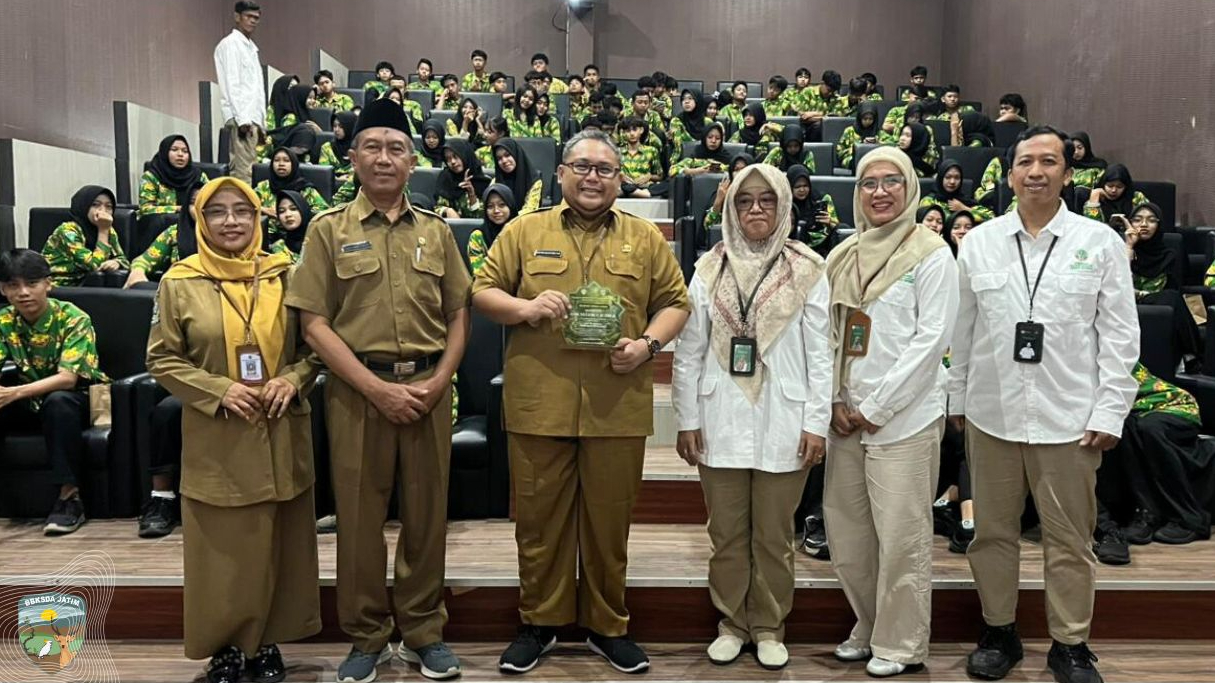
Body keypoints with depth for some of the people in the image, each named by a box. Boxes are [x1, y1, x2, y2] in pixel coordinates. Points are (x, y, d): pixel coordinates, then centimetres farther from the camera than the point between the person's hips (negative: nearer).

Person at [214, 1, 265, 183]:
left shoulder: (251, 47, 22)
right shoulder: (230, 44, -3)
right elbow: (231, 84, -11)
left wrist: (261, 123, 17)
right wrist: (241, 118, -18)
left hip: (252, 117, 8)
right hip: (241, 117, -8)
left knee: (242, 169, 7)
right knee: (243, 170, -13)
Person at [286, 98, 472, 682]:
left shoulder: (436, 231, 9)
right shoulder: (329, 230, 2)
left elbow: (458, 316, 9)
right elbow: (315, 324, -4)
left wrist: (438, 381, -6)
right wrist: (377, 387, -12)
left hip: (429, 387, 2)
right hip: (358, 388, -2)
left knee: (427, 514, 9)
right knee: (359, 516, 6)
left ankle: (424, 633, 25)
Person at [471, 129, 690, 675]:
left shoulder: (646, 239, 9)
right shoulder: (523, 231, 7)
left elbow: (674, 302, 11)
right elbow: (482, 291, 7)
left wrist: (648, 343, -8)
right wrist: (525, 307, -13)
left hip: (618, 406, 0)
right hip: (538, 403, 0)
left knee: (609, 520, 9)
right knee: (538, 517, 9)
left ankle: (608, 625, 27)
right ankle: (539, 622, 27)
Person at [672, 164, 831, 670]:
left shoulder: (807, 271, -1)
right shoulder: (710, 269, 3)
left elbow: (820, 352, -1)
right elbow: (689, 351, 4)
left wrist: (816, 422, -4)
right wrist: (687, 420, 2)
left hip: (782, 424, -1)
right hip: (722, 423, 2)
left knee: (773, 537, 9)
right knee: (727, 534, 11)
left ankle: (769, 628, 26)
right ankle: (731, 623, 28)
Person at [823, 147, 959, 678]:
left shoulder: (931, 255, -4)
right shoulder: (842, 256, 12)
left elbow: (931, 339, -10)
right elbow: (828, 334, 12)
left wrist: (877, 408, -11)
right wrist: (836, 402, 1)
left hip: (904, 417, -5)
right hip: (845, 416, 6)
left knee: (901, 535, 0)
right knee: (845, 531, 11)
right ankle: (869, 627, 30)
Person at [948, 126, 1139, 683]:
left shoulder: (1100, 243, 1)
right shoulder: (979, 243, 4)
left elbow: (1119, 333, 1)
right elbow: (961, 329, 7)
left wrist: (1110, 411, -4)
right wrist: (958, 397, 8)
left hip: (1069, 417, -1)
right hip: (991, 412, 2)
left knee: (1069, 538, 8)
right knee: (993, 532, 11)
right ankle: (998, 632, 28)